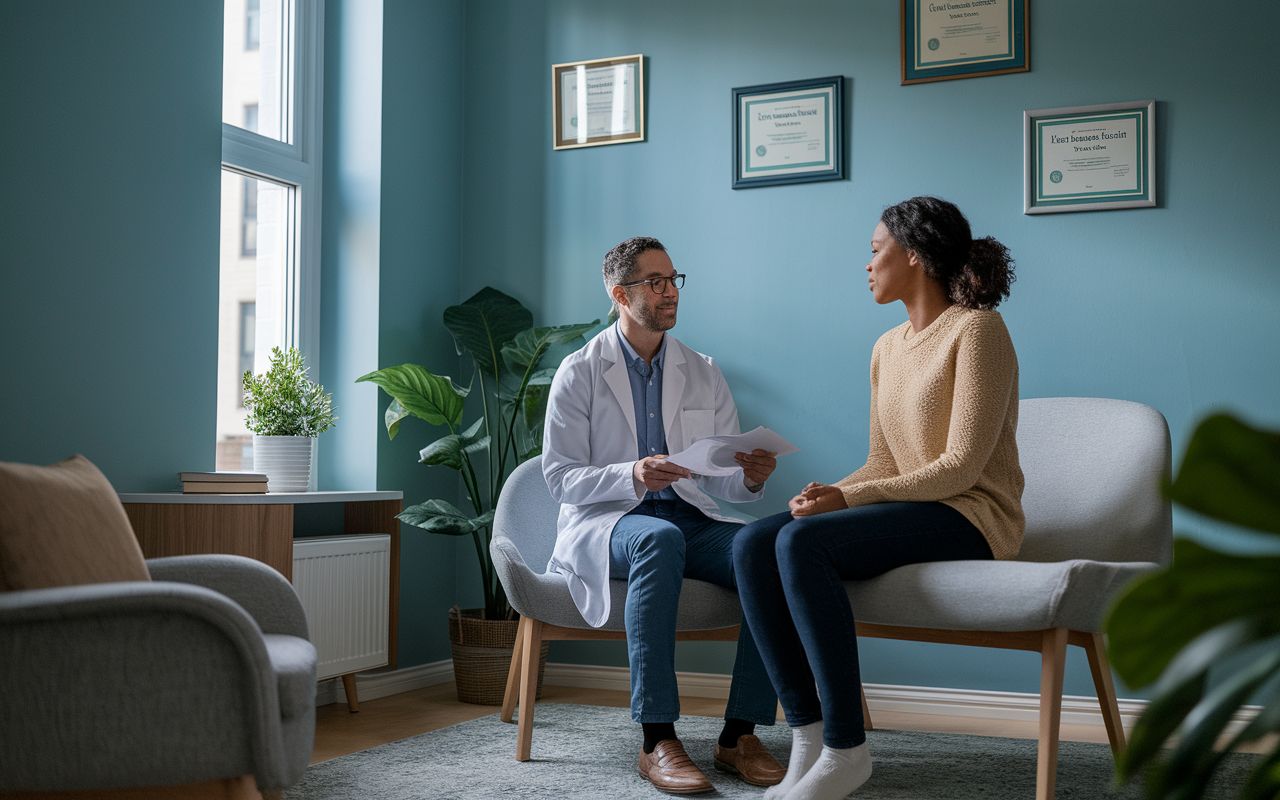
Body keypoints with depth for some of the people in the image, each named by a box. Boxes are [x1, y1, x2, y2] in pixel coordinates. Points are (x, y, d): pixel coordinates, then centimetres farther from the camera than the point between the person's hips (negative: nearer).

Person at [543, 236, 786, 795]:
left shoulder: (704, 374, 13)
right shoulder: (579, 373, 2)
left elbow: (726, 484, 10)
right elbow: (560, 479, -5)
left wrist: (751, 477, -15)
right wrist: (631, 476, -23)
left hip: (689, 519, 4)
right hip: (604, 523, -4)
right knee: (659, 540, -39)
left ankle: (740, 733, -23)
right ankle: (657, 740, -36)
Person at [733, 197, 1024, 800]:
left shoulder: (976, 330, -9)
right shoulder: (887, 348, 17)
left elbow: (961, 467, -16)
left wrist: (850, 498, -17)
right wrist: (828, 494, -6)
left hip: (971, 518, -8)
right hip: (906, 508, 8)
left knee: (801, 541, -30)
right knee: (752, 543, -15)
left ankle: (846, 750, -24)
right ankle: (806, 734, -17)